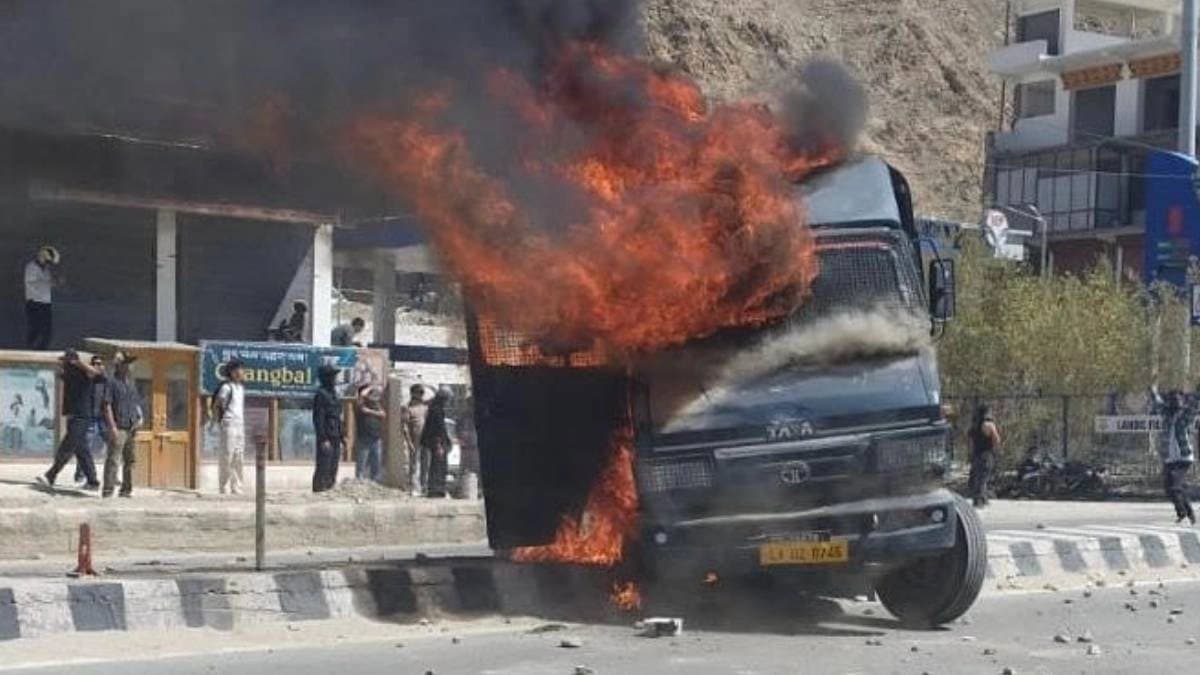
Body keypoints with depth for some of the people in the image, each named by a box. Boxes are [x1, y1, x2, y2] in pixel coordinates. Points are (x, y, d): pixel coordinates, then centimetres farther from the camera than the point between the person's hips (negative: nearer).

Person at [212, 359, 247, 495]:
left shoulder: (241, 387, 16)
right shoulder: (226, 387, -9)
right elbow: (216, 405, -8)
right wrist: (217, 420, -8)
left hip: (240, 424, 8)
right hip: (229, 424, -8)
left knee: (239, 457, 7)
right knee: (227, 456, -6)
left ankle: (236, 487, 11)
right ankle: (222, 487, -1)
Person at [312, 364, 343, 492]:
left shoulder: (333, 394, 17)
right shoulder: (321, 395, -11)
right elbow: (318, 419, -16)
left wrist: (340, 437, 19)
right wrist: (323, 439, -21)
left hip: (335, 437, 9)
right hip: (326, 437, -9)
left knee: (333, 469, 10)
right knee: (323, 468, -8)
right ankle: (319, 489, -7)